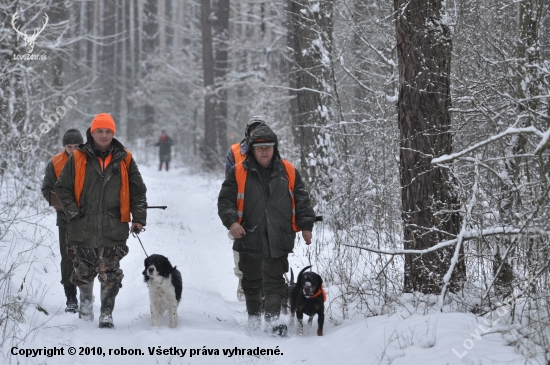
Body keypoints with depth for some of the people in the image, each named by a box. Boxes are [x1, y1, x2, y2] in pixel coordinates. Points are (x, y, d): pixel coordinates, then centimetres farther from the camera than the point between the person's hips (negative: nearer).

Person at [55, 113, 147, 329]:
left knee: (110, 275, -4)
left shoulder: (124, 160, 5)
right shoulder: (78, 159, 3)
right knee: (84, 271, 10)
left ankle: (106, 314, 5)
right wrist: (72, 211, -4)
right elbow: (62, 187, 8)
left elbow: (138, 190, 9)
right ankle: (86, 300, 37)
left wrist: (138, 218, 2)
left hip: (113, 230, -1)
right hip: (83, 228, 1)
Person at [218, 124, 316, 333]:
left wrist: (306, 225, 3)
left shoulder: (288, 172, 5)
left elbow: (302, 200, 9)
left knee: (274, 282, -6)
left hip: (278, 239, -1)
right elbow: (225, 200, 0)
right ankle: (253, 315, 29)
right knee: (251, 281, 13)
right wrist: (231, 222, -15)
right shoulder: (239, 172, 1)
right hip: (249, 237, 1)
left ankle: (272, 319, -9)